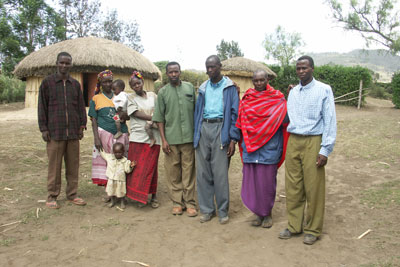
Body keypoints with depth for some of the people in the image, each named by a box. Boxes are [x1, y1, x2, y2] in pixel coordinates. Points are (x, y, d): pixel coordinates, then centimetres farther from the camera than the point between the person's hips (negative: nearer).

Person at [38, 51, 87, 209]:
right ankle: (52, 196, 14)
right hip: (55, 131, -3)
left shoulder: (75, 84, 12)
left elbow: (81, 106, 14)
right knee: (54, 165, 3)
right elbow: (42, 107, 2)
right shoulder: (47, 82, 3)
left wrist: (82, 125, 7)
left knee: (73, 165, 7)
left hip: (73, 132, 3)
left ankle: (72, 194, 18)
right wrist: (43, 128, -4)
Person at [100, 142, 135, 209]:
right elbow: (103, 153, 15)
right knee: (111, 191, 15)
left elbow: (127, 170, -7)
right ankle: (113, 201, 36)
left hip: (120, 179, -3)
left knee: (121, 192, 8)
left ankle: (122, 202, 28)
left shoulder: (125, 161, -7)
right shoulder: (109, 157, 1)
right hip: (111, 179, 3)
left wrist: (130, 166, -24)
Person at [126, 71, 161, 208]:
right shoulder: (131, 98, 7)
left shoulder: (152, 95, 13)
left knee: (151, 167, 3)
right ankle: (138, 196, 11)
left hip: (153, 137, 1)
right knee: (137, 167, -2)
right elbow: (136, 113, -5)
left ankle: (153, 196, 15)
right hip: (137, 137, -1)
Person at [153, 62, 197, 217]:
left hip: (189, 137, 0)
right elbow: (160, 118, 4)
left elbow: (196, 110, 13)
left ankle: (189, 202, 15)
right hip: (171, 138, 0)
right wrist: (163, 139, -3)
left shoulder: (190, 87, 9)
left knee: (188, 170, 5)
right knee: (173, 171, 5)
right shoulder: (163, 92, 6)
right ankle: (177, 202, 18)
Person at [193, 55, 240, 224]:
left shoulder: (229, 87, 4)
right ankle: (207, 209, 18)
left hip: (220, 129, -4)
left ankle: (223, 211, 12)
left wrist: (233, 139, -8)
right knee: (203, 172, 5)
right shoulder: (203, 88, 16)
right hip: (204, 129, 4)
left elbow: (234, 113, -1)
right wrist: (196, 135, 10)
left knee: (220, 173, -3)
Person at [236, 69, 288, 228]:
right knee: (251, 180, 7)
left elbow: (285, 119, -6)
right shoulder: (247, 99, 9)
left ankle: (267, 213, 22)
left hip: (269, 148, -3)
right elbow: (241, 121, 10)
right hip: (250, 147, 3)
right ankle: (258, 213, 24)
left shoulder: (278, 99, 0)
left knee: (267, 181, 3)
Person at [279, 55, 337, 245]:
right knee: (293, 186, 7)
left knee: (313, 188, 1)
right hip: (293, 141, 5)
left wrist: (325, 150, -11)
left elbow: (330, 121, -4)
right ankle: (294, 226, 21)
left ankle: (313, 230, 16)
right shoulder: (293, 92, 15)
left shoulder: (324, 90, -1)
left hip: (313, 142, -4)